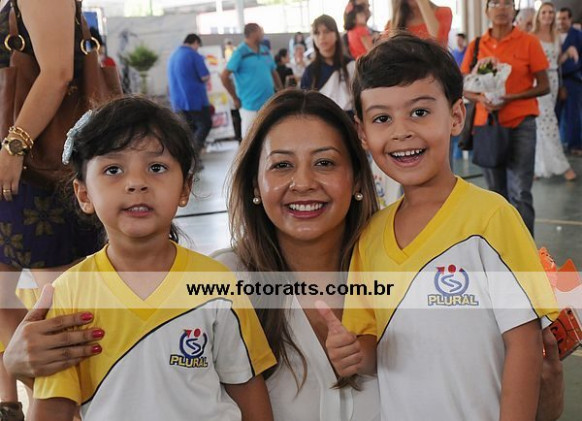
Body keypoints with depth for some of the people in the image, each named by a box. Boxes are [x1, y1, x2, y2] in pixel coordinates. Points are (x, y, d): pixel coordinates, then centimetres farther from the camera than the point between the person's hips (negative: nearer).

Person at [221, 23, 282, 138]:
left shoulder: (265, 50, 10)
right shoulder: (240, 53, -9)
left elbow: (273, 73, 19)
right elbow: (224, 76, -10)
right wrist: (236, 99, -7)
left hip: (269, 104, 6)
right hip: (250, 106, -6)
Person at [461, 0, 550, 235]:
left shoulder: (528, 42, -1)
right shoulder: (476, 46, 6)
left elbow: (544, 86, -1)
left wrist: (510, 98, -15)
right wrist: (480, 99, -12)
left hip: (520, 124, -3)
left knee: (520, 192, -8)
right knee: (496, 192, 12)